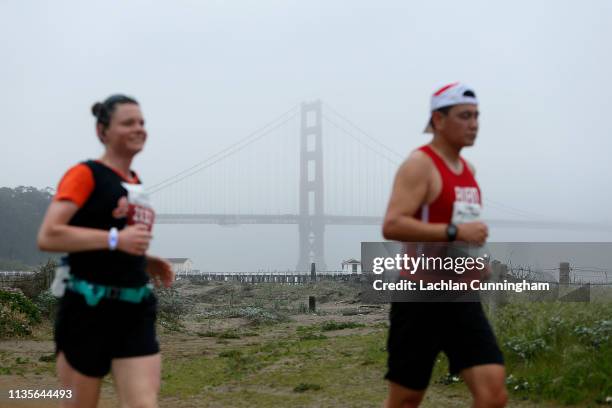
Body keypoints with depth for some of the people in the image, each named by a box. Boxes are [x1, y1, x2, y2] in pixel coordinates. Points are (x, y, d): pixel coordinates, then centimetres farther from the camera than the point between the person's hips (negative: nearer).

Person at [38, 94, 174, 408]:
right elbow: (47, 237, -19)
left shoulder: (135, 183, 15)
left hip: (136, 311, 6)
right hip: (89, 310, -6)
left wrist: (145, 261, 10)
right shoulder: (86, 174, -8)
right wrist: (115, 239, -21)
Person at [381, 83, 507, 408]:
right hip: (421, 296, -7)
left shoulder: (468, 169, 14)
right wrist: (455, 231, -27)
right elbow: (391, 226, -24)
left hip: (462, 296, 7)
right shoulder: (419, 164, -12)